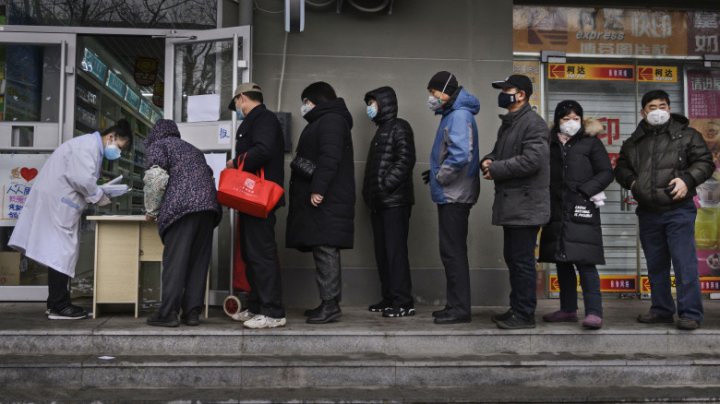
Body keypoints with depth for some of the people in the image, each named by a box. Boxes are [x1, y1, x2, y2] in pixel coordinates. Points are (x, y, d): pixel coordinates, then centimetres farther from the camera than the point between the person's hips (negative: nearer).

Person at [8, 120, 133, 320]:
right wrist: (100, 197, -11)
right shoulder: (88, 144, -15)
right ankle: (59, 306, -3)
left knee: (59, 251, 12)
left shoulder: (93, 147, 17)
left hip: (60, 201, 10)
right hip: (56, 201, -10)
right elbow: (83, 179, -25)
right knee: (61, 251, -7)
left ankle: (56, 302, 18)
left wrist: (98, 195, 3)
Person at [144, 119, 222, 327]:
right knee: (199, 261, 6)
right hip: (209, 205, 6)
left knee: (174, 260, -6)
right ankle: (192, 312, 6)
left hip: (180, 206, -6)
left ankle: (168, 313, -7)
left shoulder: (157, 144, 15)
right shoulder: (192, 149, 33)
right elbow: (209, 174, 23)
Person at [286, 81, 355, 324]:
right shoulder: (322, 121, 27)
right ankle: (329, 303, 13)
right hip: (321, 200, 10)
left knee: (325, 249, -11)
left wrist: (318, 189, -24)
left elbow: (330, 158, -19)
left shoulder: (330, 120, -6)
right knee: (324, 251, 9)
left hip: (325, 200, -10)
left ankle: (330, 305, -10)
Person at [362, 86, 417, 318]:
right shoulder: (381, 131, 24)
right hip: (379, 203, 9)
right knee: (382, 252, 9)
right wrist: (370, 192, 13)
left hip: (395, 201, -9)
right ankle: (389, 298, 15)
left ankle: (403, 302, -7)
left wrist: (385, 185, -18)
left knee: (396, 251, -10)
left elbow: (405, 161, -16)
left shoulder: (399, 127, -3)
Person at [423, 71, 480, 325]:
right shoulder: (453, 114, 16)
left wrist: (439, 177, -15)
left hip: (454, 195, -10)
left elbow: (461, 155, -27)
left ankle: (460, 309, 2)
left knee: (453, 252, -5)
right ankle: (456, 304, 22)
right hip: (451, 194, 10)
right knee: (452, 251, 14)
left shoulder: (459, 115, -14)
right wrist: (436, 174, 9)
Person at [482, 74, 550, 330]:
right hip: (510, 203, 10)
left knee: (522, 260, -5)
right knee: (512, 258, 14)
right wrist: (488, 160, 3)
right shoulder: (507, 124, 19)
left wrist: (496, 170, -15)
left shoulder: (533, 123, -12)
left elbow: (532, 160, -24)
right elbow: (500, 153, 28)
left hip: (525, 204, -10)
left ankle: (525, 314, 4)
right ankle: (516, 309, 24)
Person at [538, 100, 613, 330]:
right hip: (557, 211, 4)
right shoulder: (549, 144, 12)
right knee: (562, 262, 9)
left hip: (581, 211, -4)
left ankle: (594, 312, -7)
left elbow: (606, 172, 2)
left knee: (584, 262, -10)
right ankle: (568, 309, 19)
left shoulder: (590, 142, 5)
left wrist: (585, 191, -11)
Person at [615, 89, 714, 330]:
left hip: (679, 210, -4)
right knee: (655, 264, 12)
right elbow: (621, 168, 20)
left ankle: (690, 313, 1)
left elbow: (704, 162, 0)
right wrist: (631, 180, 1)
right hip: (648, 212, 4)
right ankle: (661, 309, 23)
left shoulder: (687, 135, 3)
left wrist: (687, 179, -15)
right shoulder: (634, 142, 13)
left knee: (684, 262, -7)